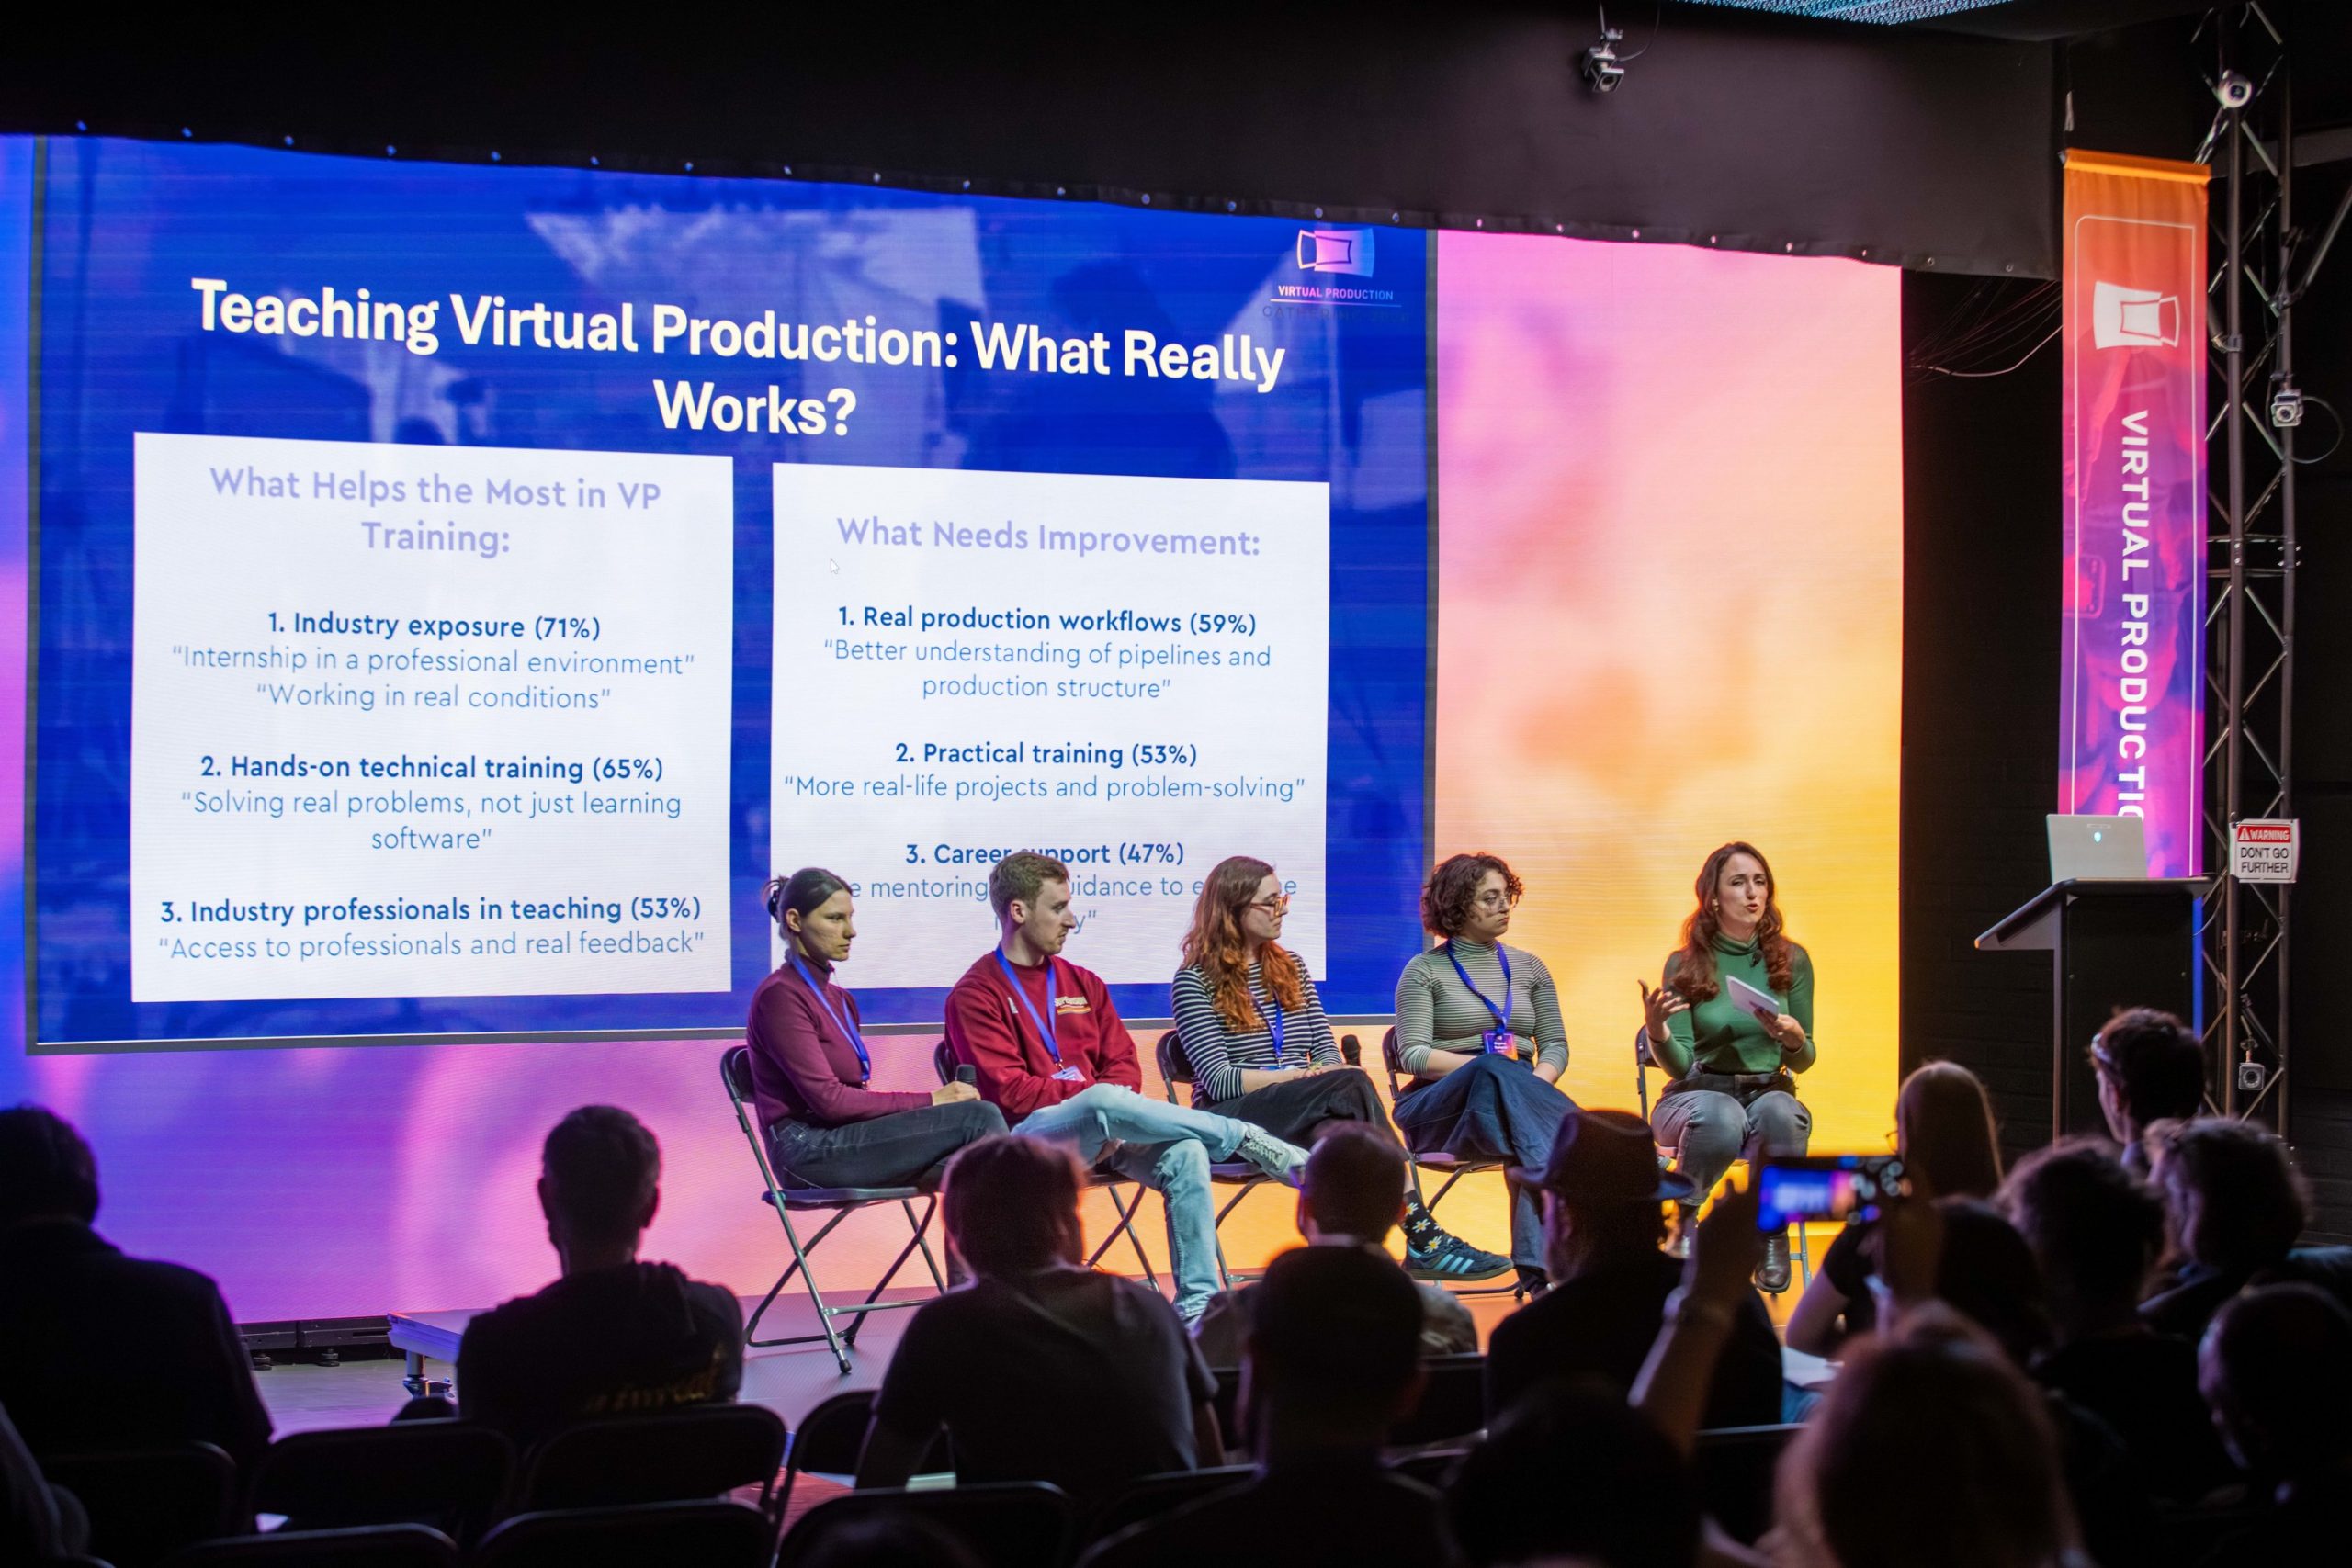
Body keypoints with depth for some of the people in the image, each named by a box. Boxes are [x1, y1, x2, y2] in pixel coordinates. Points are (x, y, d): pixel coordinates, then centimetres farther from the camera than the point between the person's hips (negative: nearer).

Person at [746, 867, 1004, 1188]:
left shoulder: (838, 999, 21)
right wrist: (929, 1101, -13)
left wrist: (935, 1100, -5)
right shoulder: (779, 995, -7)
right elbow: (828, 1099, -15)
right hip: (809, 1149, -8)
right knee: (979, 1119, -19)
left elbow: (854, 1095, 13)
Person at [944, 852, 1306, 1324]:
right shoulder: (975, 996, 2)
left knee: (1184, 1154, -26)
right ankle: (1250, 1142, -25)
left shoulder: (1083, 983, 20)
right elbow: (1009, 1091, -8)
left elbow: (1124, 1066, 14)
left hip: (1099, 1135, 5)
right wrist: (1091, 1092, -15)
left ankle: (1197, 1305, -26)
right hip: (1030, 1136, -5)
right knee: (1104, 1103, -37)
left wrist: (1111, 1111, -9)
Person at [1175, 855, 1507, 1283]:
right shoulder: (1195, 982, -1)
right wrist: (1304, 1076, -17)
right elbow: (1219, 1080, -10)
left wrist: (1328, 1076, -11)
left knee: (1340, 1133, -35)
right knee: (1352, 1085, -31)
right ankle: (1421, 1234, -37)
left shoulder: (1290, 968, 19)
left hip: (1304, 1112, 5)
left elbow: (1327, 1052, 14)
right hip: (1234, 1120, -5)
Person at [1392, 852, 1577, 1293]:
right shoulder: (1425, 970, 8)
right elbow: (1413, 1055, -3)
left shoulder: (1528, 967, 21)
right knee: (1492, 1072, -40)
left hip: (1518, 1099, 3)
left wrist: (1535, 1084, -8)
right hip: (1439, 1106, -3)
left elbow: (1555, 1046, 15)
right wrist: (1482, 1066, -17)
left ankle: (1540, 1268, -49)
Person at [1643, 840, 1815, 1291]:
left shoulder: (1791, 960, 4)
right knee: (1719, 1119, -39)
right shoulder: (1685, 965, -2)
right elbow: (1679, 1066, -6)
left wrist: (1795, 1039, -16)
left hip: (1768, 1091, 2)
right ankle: (1687, 1223, -14)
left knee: (1782, 1115, -36)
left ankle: (1773, 1233, -16)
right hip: (1698, 1092, -2)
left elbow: (1802, 1063, 8)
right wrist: (1657, 1032, -28)